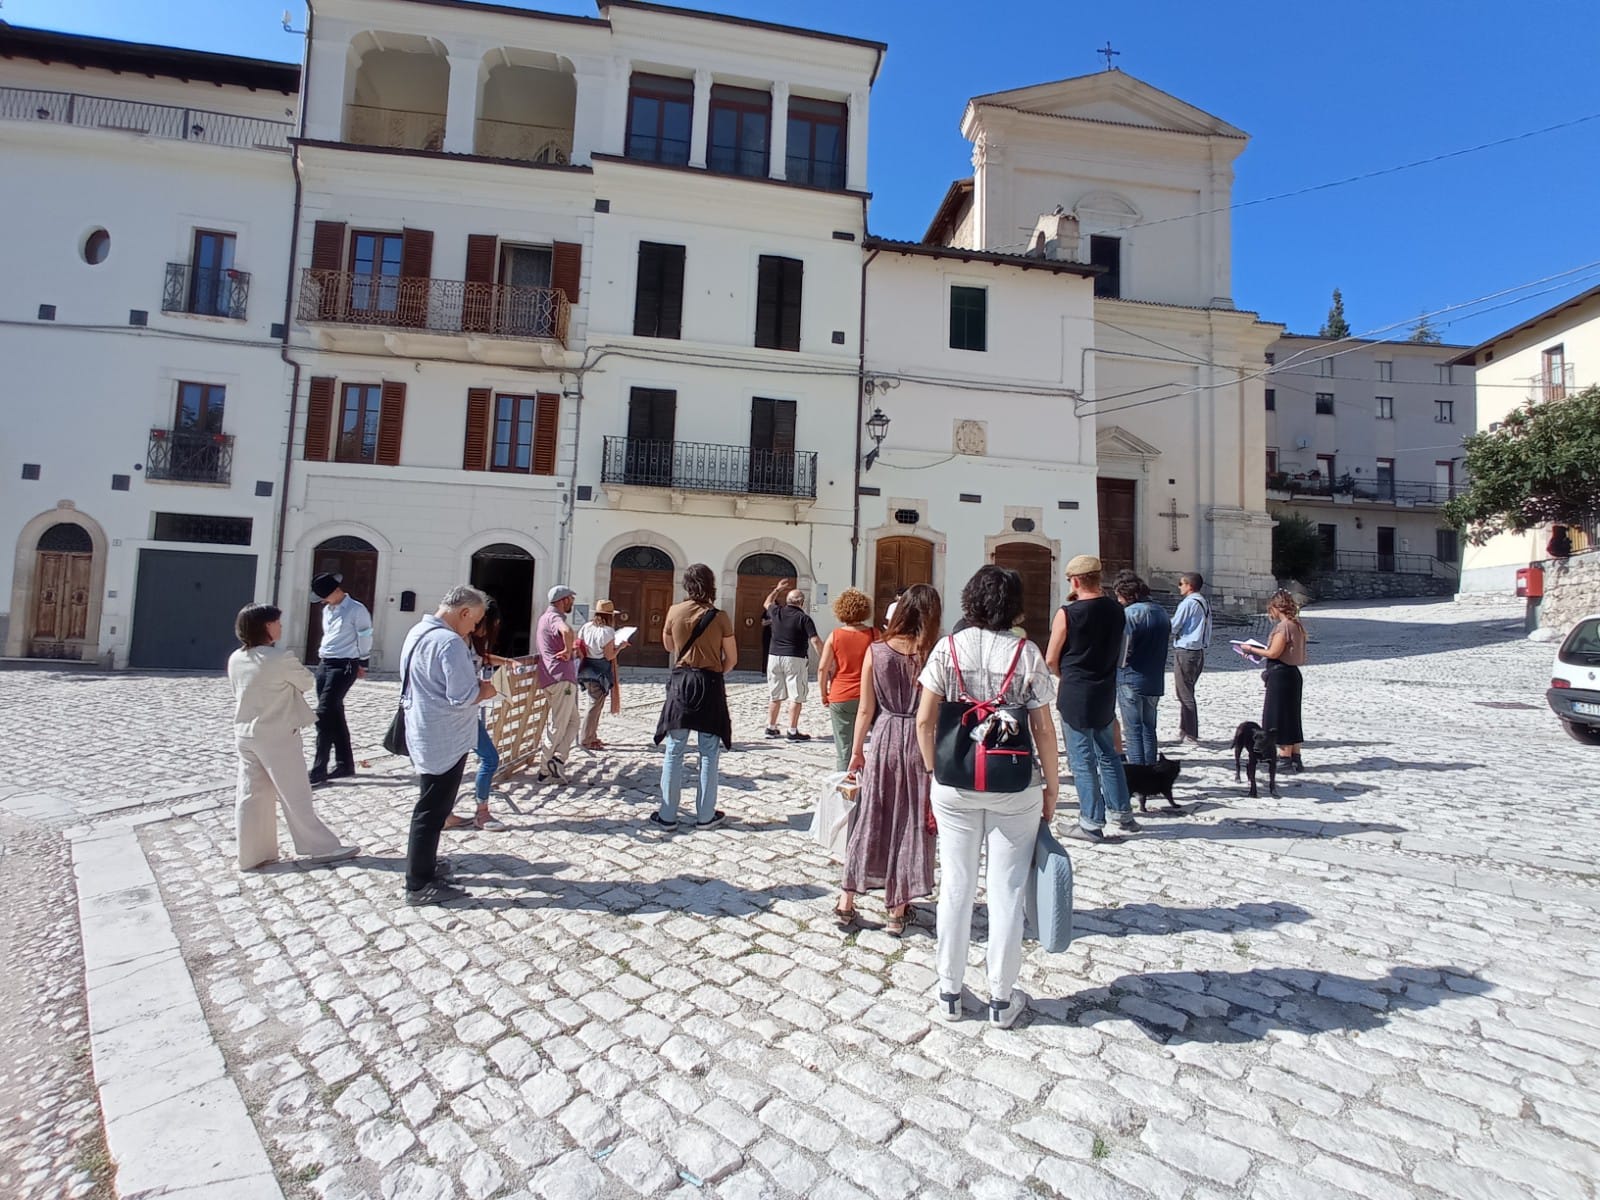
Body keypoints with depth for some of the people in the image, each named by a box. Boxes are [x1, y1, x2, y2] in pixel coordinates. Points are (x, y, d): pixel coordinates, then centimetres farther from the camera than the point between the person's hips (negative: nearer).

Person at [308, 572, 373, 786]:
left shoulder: (356, 610, -11)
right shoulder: (327, 610, 14)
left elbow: (365, 638, -7)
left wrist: (362, 664, 0)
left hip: (343, 666, -9)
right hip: (324, 664, 9)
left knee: (324, 714, -13)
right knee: (334, 715, 11)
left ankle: (319, 770, -8)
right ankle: (345, 764, 20)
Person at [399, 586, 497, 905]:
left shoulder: (419, 631, 9)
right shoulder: (449, 641, -24)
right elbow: (463, 697, -27)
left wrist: (475, 683, 6)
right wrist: (486, 690, -7)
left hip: (424, 736, 10)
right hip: (444, 741, -10)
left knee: (431, 806, 23)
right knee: (432, 810, 1)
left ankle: (424, 863, 36)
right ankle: (420, 885, 12)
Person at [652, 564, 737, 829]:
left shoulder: (674, 612, -1)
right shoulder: (719, 617, -6)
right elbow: (731, 659, -2)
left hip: (681, 682, 2)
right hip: (710, 686, -1)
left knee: (674, 752, 8)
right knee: (709, 753, 8)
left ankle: (668, 815, 13)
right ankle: (705, 815, 15)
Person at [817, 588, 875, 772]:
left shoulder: (835, 636, -4)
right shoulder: (874, 635, -4)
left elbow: (822, 668, -5)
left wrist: (824, 694, 7)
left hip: (840, 698, 0)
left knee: (843, 749, 7)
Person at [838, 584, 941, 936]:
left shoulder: (876, 651, -7)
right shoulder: (933, 655, -11)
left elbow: (866, 709, -3)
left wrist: (856, 751, 8)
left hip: (883, 740, 1)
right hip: (920, 745, -1)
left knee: (870, 819, 13)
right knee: (911, 824, 11)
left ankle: (846, 901, 20)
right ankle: (897, 911, 21)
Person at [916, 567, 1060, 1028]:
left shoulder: (948, 649, -3)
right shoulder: (1026, 653, -7)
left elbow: (924, 721, -4)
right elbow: (1043, 729, -5)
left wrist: (934, 771, 9)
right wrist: (1052, 786, 6)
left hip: (954, 785, 1)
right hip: (1015, 787, -1)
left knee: (955, 887, 13)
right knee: (1006, 891, 11)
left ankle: (949, 992, 26)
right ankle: (1001, 998, 25)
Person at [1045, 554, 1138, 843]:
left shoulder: (1067, 613, -16)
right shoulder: (1117, 610, 3)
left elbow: (1051, 660, -9)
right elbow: (1118, 652, 13)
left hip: (1074, 695, -6)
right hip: (1105, 692, 6)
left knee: (1082, 760, 3)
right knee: (1107, 754, 20)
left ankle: (1092, 823, 10)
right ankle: (1122, 812, 29)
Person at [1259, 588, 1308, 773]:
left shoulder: (1283, 626, -17)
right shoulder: (1296, 625, 12)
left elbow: (1274, 653, -19)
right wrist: (1260, 651, 15)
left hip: (1280, 675, -10)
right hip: (1292, 673, 10)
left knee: (1279, 717, -2)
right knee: (1291, 717, 14)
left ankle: (1285, 758, 3)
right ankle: (1295, 758, 20)